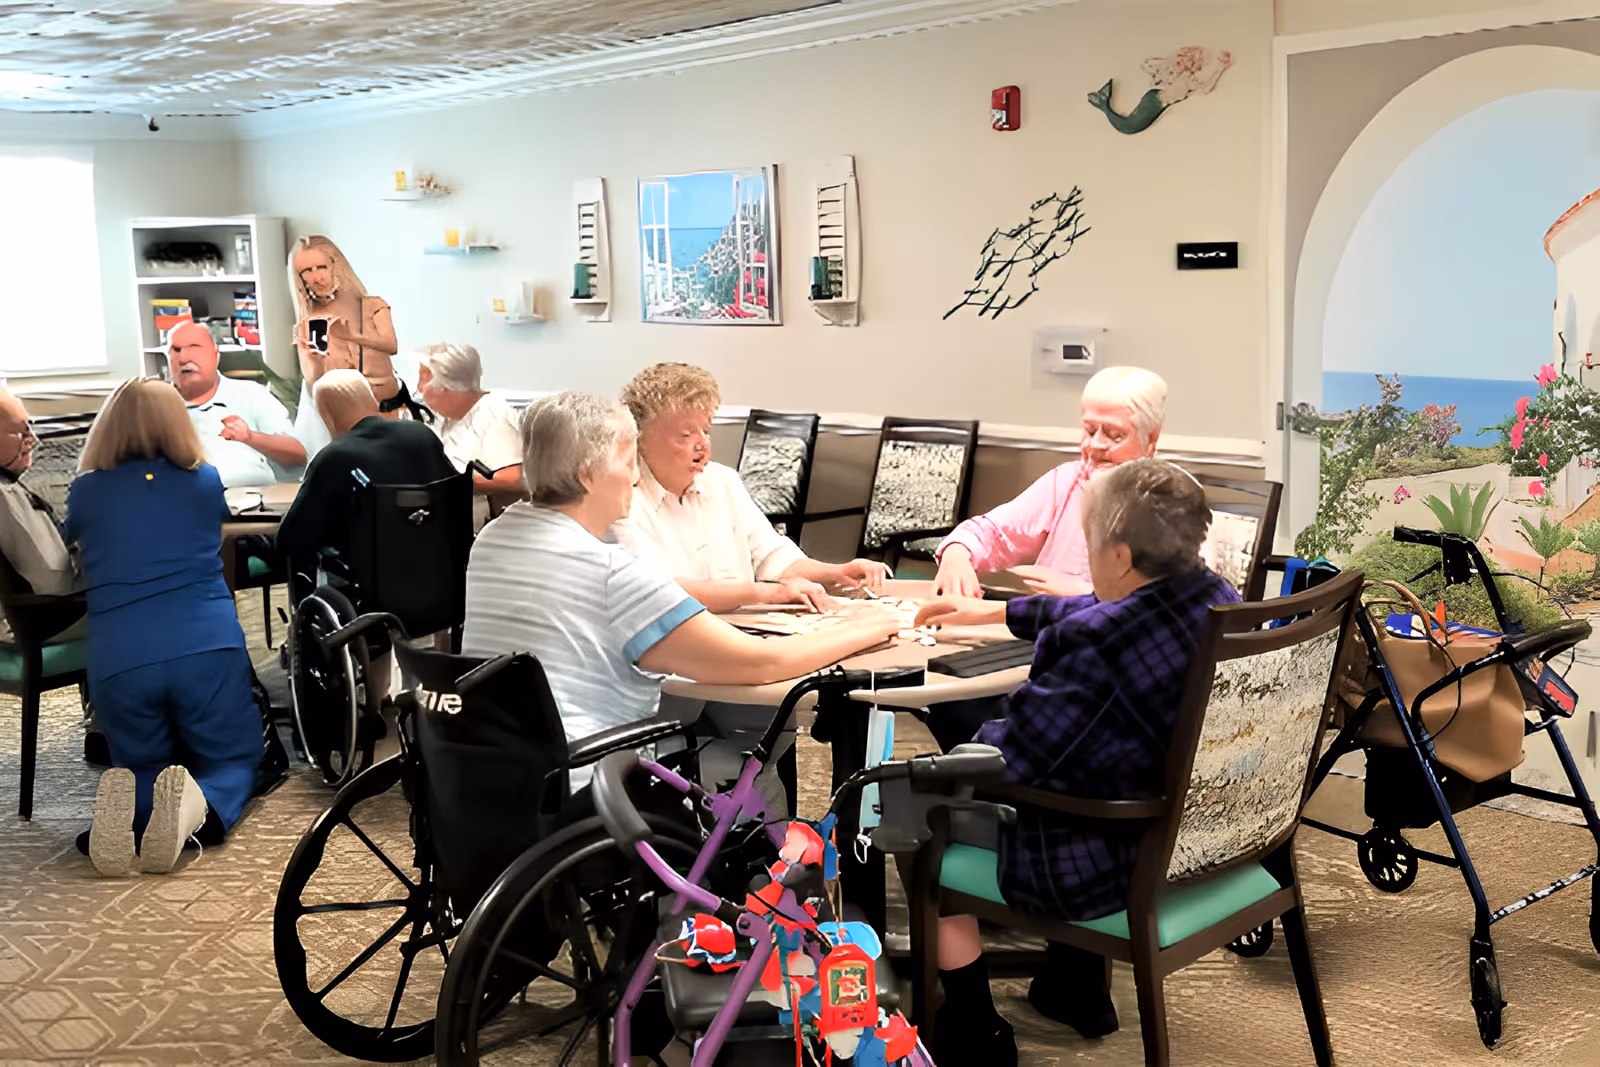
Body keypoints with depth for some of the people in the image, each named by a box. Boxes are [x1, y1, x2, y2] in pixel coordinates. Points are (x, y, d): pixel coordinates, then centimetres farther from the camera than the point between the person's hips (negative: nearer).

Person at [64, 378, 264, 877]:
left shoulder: (84, 492, 10)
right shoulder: (205, 480, 11)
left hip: (118, 658, 1)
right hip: (207, 646, -1)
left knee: (141, 769, 20)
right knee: (232, 761, 16)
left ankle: (125, 807, -18)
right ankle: (197, 806, -21)